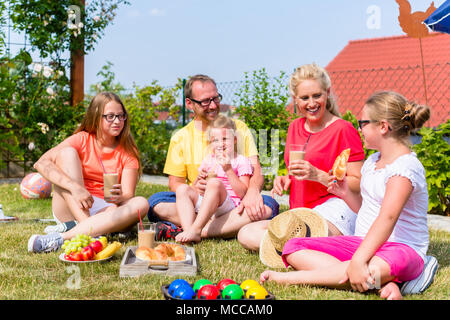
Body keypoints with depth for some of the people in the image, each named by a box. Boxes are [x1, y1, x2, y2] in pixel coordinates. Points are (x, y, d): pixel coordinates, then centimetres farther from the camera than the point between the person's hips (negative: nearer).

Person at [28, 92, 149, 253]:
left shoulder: (127, 151, 6)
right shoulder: (82, 140, 0)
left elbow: (128, 196, -4)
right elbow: (41, 163, -15)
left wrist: (119, 197, -30)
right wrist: (75, 186, -29)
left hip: (104, 212, 2)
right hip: (70, 209, -1)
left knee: (141, 204, -28)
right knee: (67, 152, -17)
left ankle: (61, 238, -39)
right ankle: (86, 227, -35)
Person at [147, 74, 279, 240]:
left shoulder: (239, 128, 7)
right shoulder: (180, 138, 9)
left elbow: (256, 172, -1)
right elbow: (175, 183, 6)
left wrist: (253, 191, -26)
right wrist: (193, 189, -19)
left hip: (233, 205, 0)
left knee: (268, 205, -31)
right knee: (155, 202, -25)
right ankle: (231, 226, -31)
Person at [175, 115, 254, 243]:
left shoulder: (241, 161, 4)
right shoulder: (208, 160, 20)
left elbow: (242, 193, -8)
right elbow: (196, 189, 22)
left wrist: (228, 170, -14)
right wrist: (200, 178, 0)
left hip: (229, 206, -6)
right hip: (203, 204, 6)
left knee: (215, 183, -32)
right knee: (182, 189, -13)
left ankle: (196, 230, -41)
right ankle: (188, 229, -35)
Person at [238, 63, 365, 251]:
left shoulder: (343, 130, -5)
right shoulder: (295, 127, 17)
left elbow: (359, 184, -9)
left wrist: (318, 175, -20)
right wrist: (285, 180, 7)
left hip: (333, 210, -8)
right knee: (246, 235, -11)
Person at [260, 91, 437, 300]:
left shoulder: (406, 166, -16)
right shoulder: (372, 161, 14)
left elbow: (387, 218, -30)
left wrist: (358, 261, -41)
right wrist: (346, 194, 3)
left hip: (402, 248, -9)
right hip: (364, 243, 9)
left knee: (377, 268, -46)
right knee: (293, 248, -9)